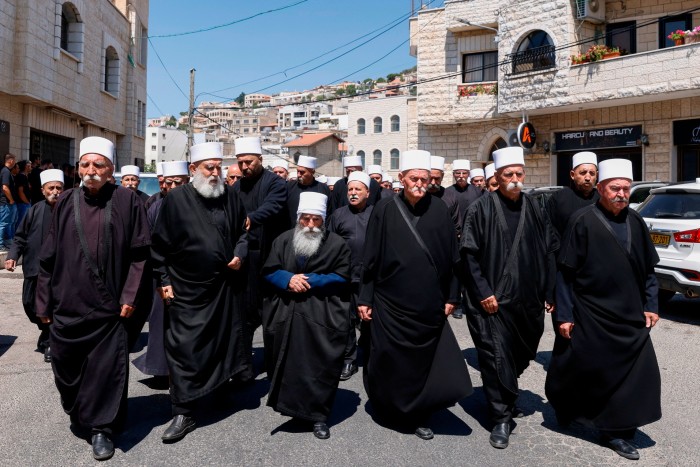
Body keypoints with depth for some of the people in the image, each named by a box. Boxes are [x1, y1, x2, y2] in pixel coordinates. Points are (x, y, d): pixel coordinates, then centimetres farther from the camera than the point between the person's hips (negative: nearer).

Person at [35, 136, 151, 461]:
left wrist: (130, 296, -10)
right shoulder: (66, 202, 4)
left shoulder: (127, 201, -5)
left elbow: (139, 253, -5)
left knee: (107, 368, 3)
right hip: (68, 304, 4)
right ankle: (78, 412, 43)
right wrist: (44, 301, 7)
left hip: (110, 306, -3)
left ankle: (102, 427, 21)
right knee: (67, 366, 16)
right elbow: (49, 257, 8)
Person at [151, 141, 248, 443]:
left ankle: (227, 384, 37)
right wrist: (163, 280, -3)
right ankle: (184, 413, 12)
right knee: (184, 349, 1)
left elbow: (243, 231, 14)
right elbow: (160, 243, -2)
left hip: (225, 286, 3)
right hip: (187, 289, -2)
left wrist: (239, 254, -3)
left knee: (226, 341, 15)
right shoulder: (176, 199, -6)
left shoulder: (230, 197, 3)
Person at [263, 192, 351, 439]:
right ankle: (290, 405, 32)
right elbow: (269, 270, 6)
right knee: (287, 365, 13)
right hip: (286, 314, 3)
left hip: (322, 317, -3)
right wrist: (288, 279, -15)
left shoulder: (337, 244, -2)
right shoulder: (283, 240, 7)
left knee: (321, 367, 1)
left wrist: (310, 281, -14)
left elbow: (343, 277, -6)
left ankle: (318, 415, 14)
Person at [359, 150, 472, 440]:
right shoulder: (385, 210, -4)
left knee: (425, 360, 6)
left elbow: (451, 257, 6)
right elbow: (370, 258, -2)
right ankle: (389, 409, 34)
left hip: (429, 305, 1)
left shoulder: (439, 210, 0)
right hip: (391, 302, -1)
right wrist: (364, 298, -3)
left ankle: (417, 413, 26)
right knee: (390, 361, 9)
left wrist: (451, 296, 5)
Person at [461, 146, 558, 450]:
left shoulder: (534, 209, 7)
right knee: (497, 358, -1)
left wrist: (550, 292, 4)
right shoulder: (482, 209, -7)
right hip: (493, 300, -5)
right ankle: (501, 418, 14)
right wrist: (483, 292, -14)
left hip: (528, 300, 5)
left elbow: (550, 251, 10)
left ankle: (506, 397, 44)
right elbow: (469, 253, -9)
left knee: (520, 356, 18)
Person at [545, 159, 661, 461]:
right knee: (582, 370, 9)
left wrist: (650, 305, 6)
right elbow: (565, 272, -9)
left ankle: (617, 431, 19)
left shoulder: (635, 222, 5)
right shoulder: (582, 221, -10)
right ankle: (565, 408, 38)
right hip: (589, 316, -4)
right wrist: (564, 315, -10)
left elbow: (648, 269, 13)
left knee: (633, 373, 3)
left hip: (629, 317, 5)